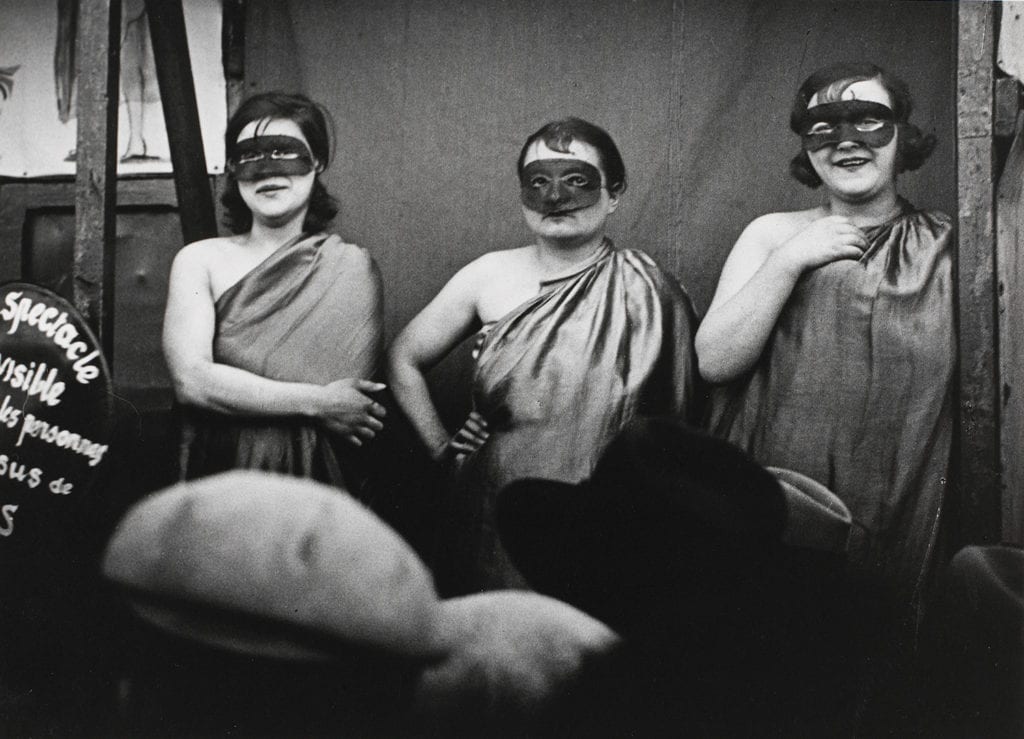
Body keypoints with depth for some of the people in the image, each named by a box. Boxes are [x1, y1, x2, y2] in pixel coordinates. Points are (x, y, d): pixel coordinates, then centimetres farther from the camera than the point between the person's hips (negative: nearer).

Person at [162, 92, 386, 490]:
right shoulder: (200, 260, 7)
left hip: (321, 487, -1)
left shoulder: (352, 268, 2)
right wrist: (316, 402, -11)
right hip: (218, 476, 1)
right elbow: (190, 380, -7)